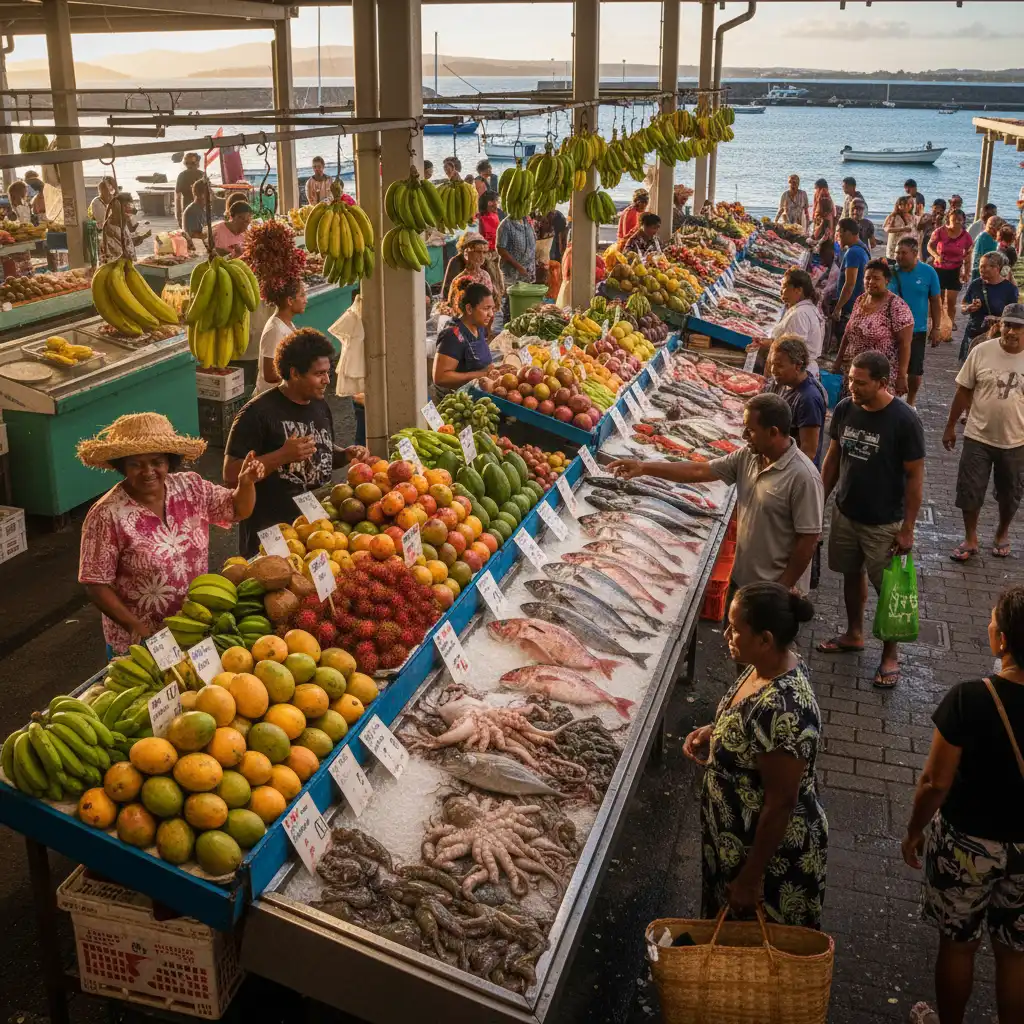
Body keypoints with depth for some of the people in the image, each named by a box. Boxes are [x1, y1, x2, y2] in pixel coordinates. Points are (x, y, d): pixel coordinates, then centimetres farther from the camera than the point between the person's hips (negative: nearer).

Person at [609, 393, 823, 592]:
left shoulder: (802, 476, -25)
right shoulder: (748, 456, -2)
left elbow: (809, 539, -22)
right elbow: (700, 471, 2)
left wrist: (782, 590, -17)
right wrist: (644, 467, -3)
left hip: (775, 589, -7)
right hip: (742, 578, 7)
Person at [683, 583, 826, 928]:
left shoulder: (783, 710, -36)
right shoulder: (772, 665, -7)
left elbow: (781, 803, -27)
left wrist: (751, 878, -18)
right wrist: (714, 733, -4)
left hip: (772, 851, -9)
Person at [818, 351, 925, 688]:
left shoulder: (904, 420, -21)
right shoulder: (844, 409, -6)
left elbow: (915, 477, -14)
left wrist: (907, 529, -13)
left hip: (884, 523, -5)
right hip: (845, 513, 5)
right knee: (852, 575, 20)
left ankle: (890, 654, 24)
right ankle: (854, 634, 41)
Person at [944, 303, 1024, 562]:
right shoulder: (982, 351, -9)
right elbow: (964, 391, 0)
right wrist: (950, 426, 4)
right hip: (978, 437, 0)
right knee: (969, 491, 6)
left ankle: (1002, 534, 40)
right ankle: (970, 539, 24)